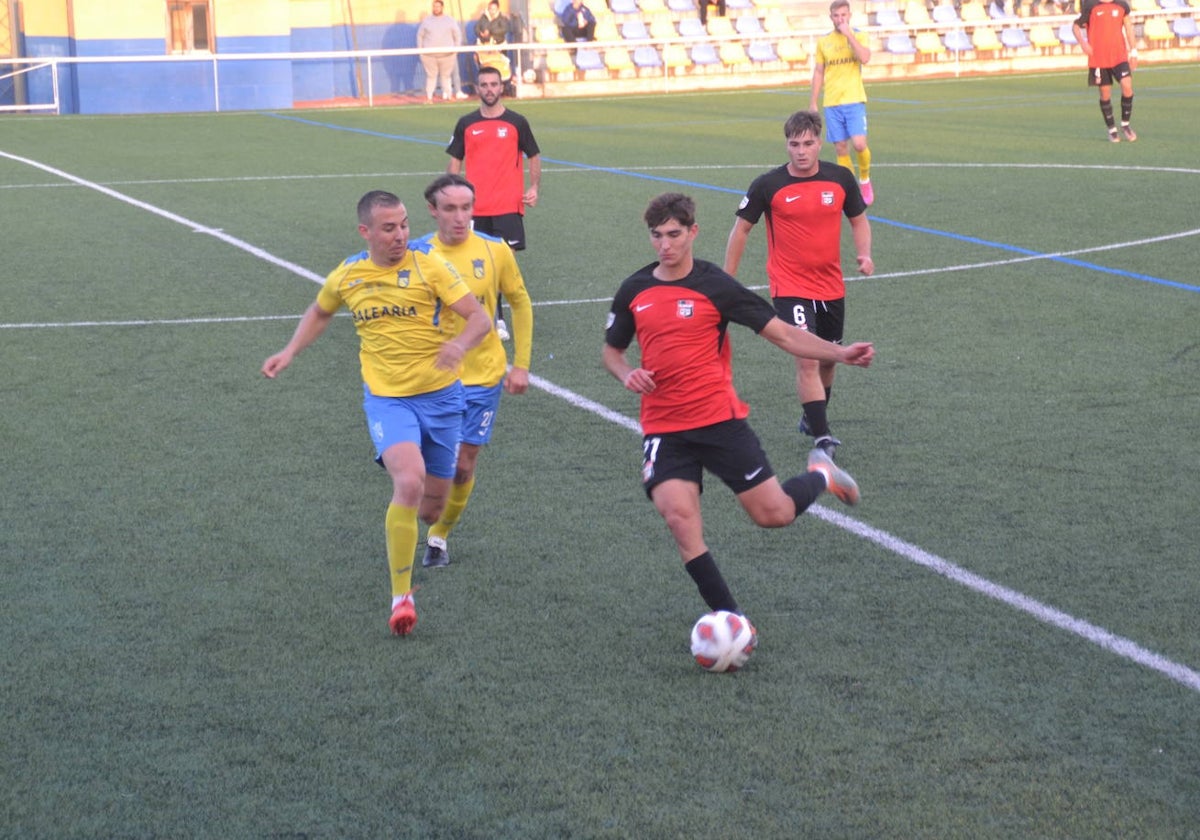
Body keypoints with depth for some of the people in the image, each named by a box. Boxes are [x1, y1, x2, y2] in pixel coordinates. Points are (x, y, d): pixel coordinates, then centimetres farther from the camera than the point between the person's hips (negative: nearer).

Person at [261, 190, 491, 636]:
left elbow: (481, 318, -13)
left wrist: (460, 344, -34)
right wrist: (289, 352, 12)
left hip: (440, 395, 1)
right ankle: (401, 596, -17)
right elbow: (319, 312, 24)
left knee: (432, 505, 9)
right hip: (386, 397, 0)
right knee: (409, 482, -27)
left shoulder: (428, 266, -8)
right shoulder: (347, 275, 0)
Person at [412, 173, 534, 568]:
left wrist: (521, 365, 4)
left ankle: (439, 536, 26)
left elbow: (520, 303, 7)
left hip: (483, 376, 1)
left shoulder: (495, 250, -6)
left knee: (463, 467, 4)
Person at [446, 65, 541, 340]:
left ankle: (497, 316, -2)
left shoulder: (517, 122, 2)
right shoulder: (465, 124, 7)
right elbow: (455, 161, 13)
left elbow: (534, 157, 10)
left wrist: (534, 187, -3)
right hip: (476, 208, 2)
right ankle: (495, 316, 17)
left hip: (509, 206, -2)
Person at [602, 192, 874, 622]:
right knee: (679, 518, -18)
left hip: (719, 420, -2)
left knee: (774, 514, -3)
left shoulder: (716, 286, -4)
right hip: (663, 429, 2)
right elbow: (611, 350, 20)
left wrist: (840, 353, -18)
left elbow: (783, 334, -4)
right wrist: (627, 374, -3)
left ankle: (820, 476, 31)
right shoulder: (634, 291, 6)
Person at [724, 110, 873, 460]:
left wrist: (864, 254, -7)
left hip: (832, 287, 4)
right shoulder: (768, 185, -10)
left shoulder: (840, 178, -2)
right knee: (807, 359, -18)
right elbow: (741, 228, 1)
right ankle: (821, 436, -17)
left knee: (829, 358, 16)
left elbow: (859, 219, 12)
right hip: (790, 287, -4)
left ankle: (813, 417, 40)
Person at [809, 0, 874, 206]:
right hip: (832, 104, 3)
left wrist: (848, 34, -17)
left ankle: (865, 180, 12)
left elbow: (865, 58, -19)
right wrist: (812, 103, 9)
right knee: (841, 149, 2)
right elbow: (818, 73, 12)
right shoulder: (823, 42, 8)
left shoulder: (858, 36, 1)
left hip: (854, 100, -3)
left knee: (859, 144, -15)